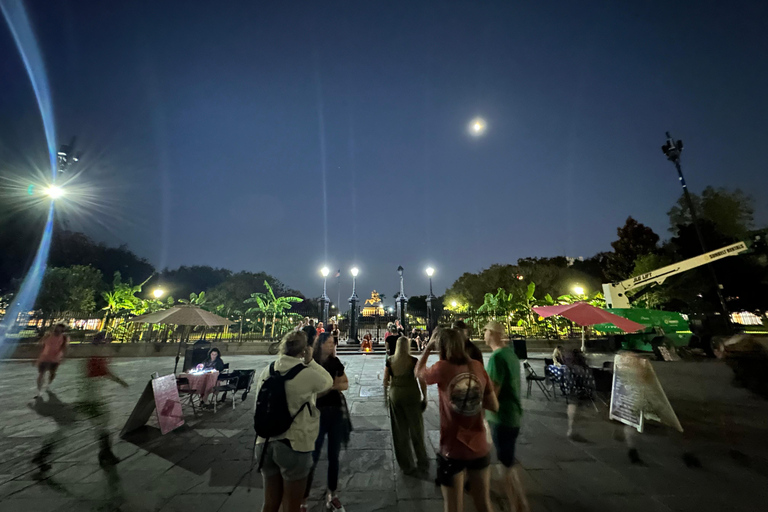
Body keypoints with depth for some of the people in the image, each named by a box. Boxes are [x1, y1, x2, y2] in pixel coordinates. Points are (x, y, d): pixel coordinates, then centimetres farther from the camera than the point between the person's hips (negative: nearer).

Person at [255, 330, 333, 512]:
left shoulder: (267, 371, -1)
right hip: (294, 445, -5)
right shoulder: (306, 374, -18)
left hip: (265, 443, 6)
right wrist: (310, 361, 2)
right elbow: (328, 382, 1)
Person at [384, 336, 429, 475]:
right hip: (412, 395, -2)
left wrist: (386, 397, 13)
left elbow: (385, 381, 2)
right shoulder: (414, 361, -9)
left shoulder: (390, 361, -2)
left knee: (400, 432, 14)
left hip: (395, 395, 2)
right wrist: (424, 397, 1)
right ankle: (423, 464, 24)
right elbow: (422, 381, -10)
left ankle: (406, 466, 27)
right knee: (416, 431, 13)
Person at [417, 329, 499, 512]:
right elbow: (494, 406, 2)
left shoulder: (442, 368, -17)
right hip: (480, 448, 4)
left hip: (452, 450, -4)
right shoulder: (477, 366, -6)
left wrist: (428, 346, 6)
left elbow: (418, 372, 4)